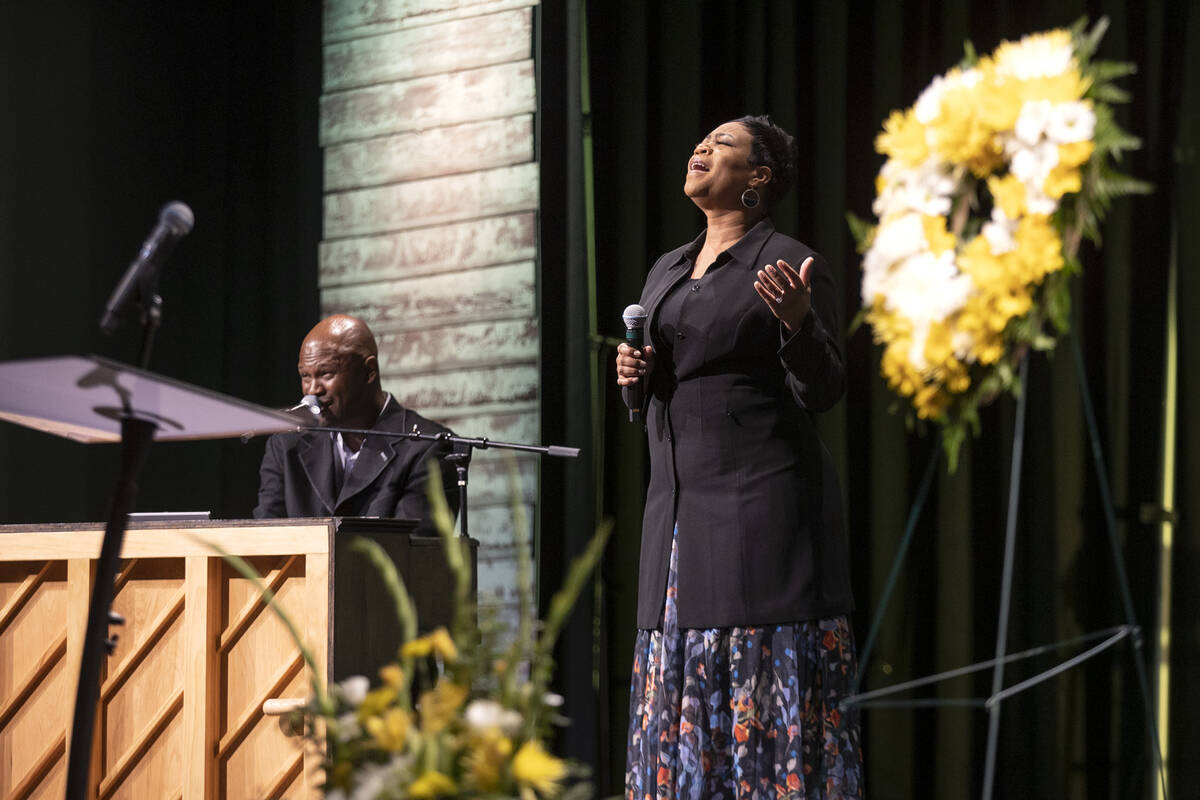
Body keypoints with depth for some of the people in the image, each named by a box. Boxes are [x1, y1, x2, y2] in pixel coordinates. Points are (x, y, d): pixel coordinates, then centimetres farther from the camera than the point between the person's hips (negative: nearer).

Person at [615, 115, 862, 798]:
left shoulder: (794, 266, -4)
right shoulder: (667, 271, 18)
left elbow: (823, 391, -9)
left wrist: (797, 323, -27)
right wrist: (635, 373, 4)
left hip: (764, 502, -7)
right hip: (679, 505, 7)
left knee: (766, 669, -10)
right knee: (681, 683, 4)